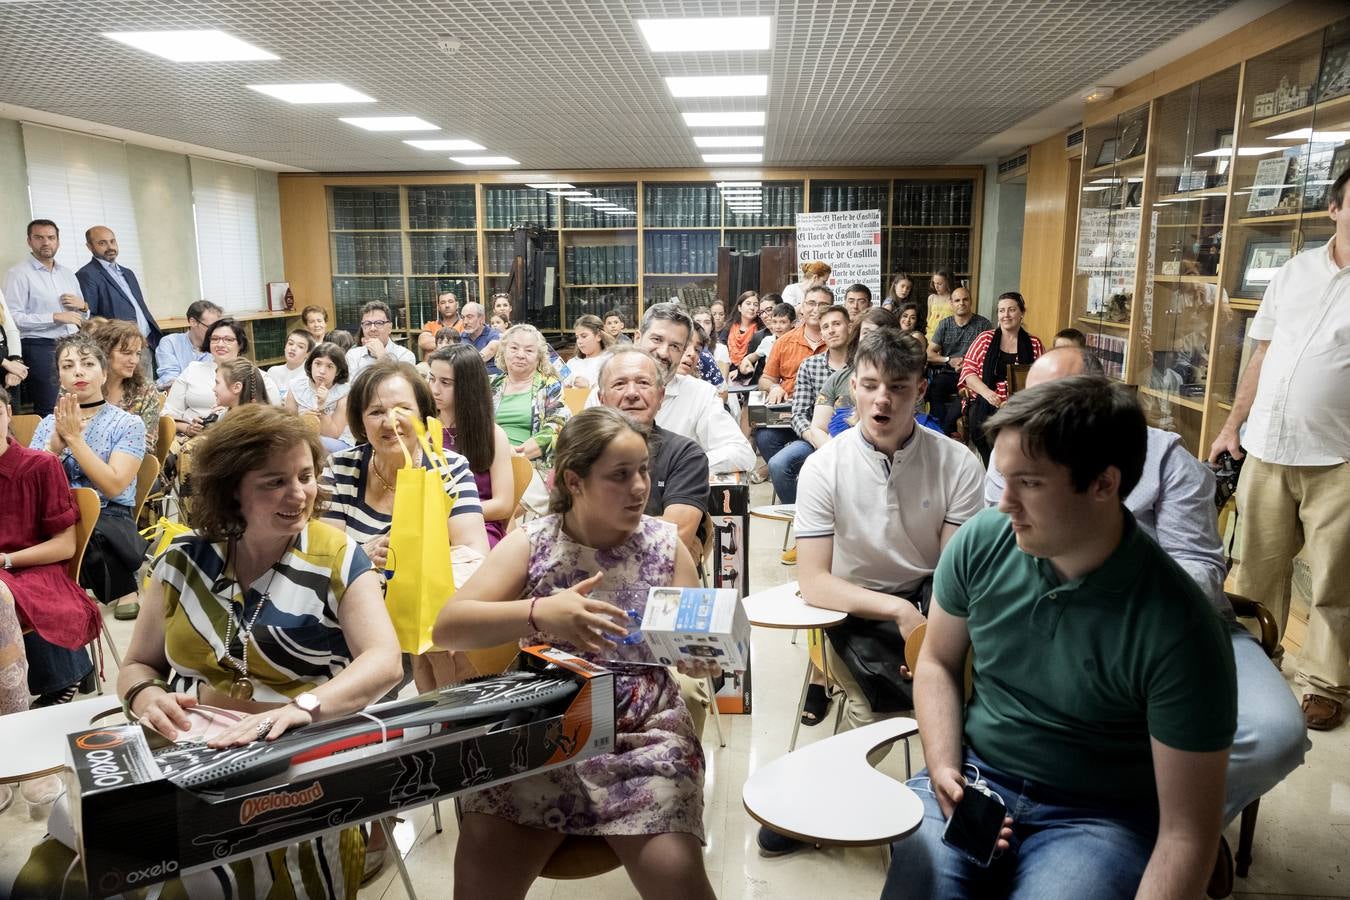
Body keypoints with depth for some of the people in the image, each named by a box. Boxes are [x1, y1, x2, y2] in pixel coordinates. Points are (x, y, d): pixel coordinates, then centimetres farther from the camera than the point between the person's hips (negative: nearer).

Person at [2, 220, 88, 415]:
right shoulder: (18, 274, -2)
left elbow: (83, 318, 23)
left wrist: (83, 306, 1)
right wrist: (55, 317, -16)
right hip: (41, 349, -6)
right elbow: (13, 318, -13)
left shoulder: (68, 274, 18)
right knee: (50, 413, -7)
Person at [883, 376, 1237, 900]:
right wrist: (943, 770, -7)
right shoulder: (980, 543, -10)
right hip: (976, 777, 2)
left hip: (1097, 815, -2)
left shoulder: (1179, 628, -20)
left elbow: (1187, 830, -15)